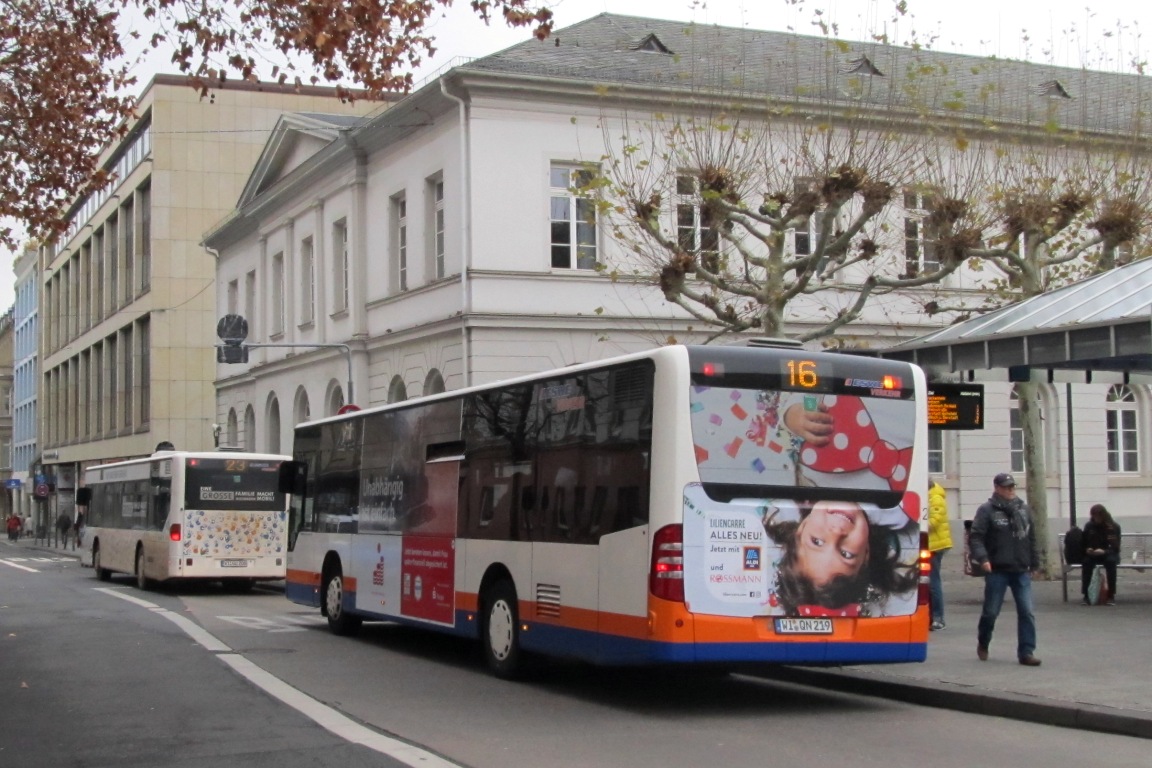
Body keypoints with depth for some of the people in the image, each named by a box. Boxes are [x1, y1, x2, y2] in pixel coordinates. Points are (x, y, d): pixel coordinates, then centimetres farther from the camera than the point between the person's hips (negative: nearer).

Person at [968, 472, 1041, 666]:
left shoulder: (1024, 510, 12)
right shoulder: (987, 510, -4)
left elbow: (1031, 539, 18)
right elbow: (976, 537, -10)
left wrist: (1034, 563, 16)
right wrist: (982, 558, -23)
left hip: (1021, 571, 4)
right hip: (997, 571, -4)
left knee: (1027, 612, -4)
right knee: (991, 611, 7)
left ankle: (1026, 652, -1)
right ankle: (983, 644, 31)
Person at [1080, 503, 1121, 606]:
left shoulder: (1114, 527, -8)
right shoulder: (1089, 526, -1)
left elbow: (1116, 547, -13)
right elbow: (1083, 544, 7)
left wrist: (1104, 551, -32)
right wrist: (1087, 549, -17)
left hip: (1109, 554, -2)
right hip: (1093, 555, 2)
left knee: (1111, 561, -37)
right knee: (1086, 562, -32)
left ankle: (1111, 596, -32)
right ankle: (1086, 595, -30)